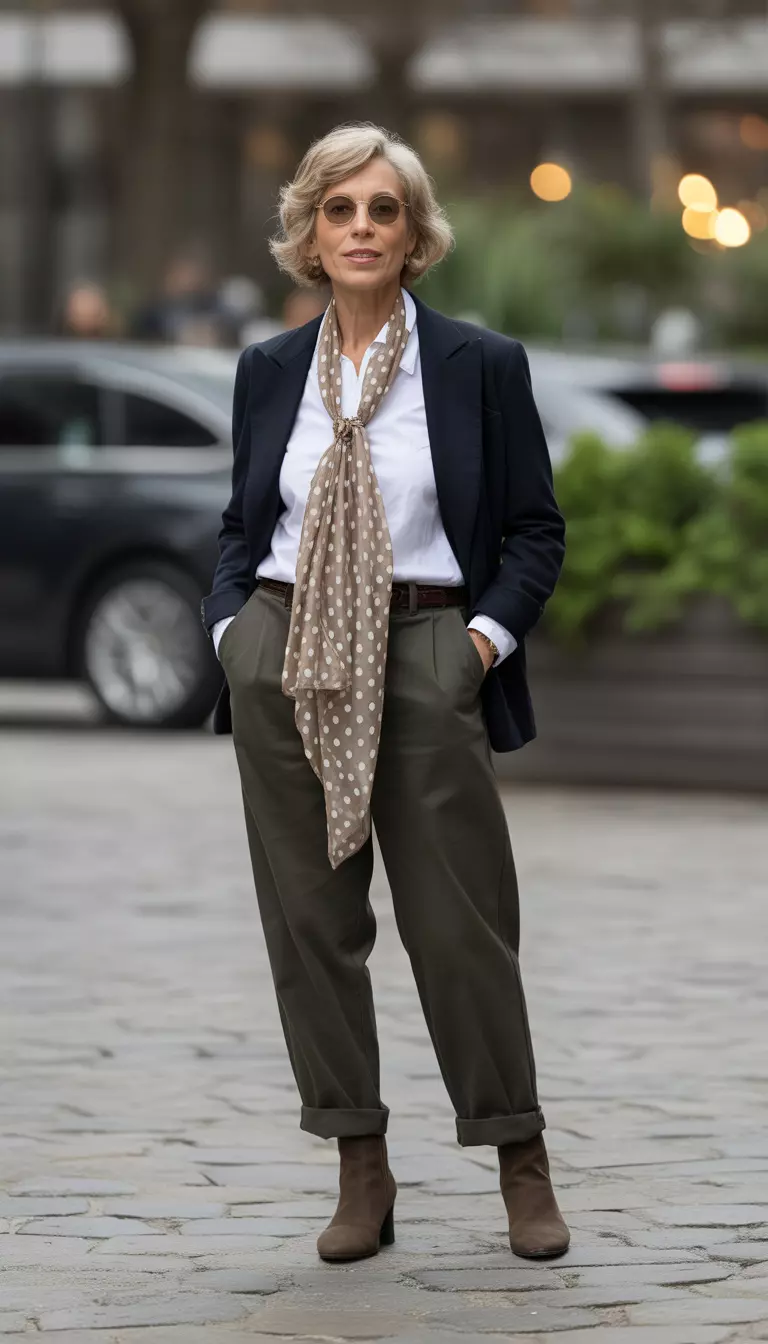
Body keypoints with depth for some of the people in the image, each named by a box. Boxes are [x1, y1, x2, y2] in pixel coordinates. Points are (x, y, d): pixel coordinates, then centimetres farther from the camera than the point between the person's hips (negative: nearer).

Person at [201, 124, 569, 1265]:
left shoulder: (483, 366, 1)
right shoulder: (267, 372, 9)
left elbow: (535, 529, 3)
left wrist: (489, 633, -10)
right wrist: (230, 624, 2)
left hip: (424, 657, -3)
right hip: (285, 661, 3)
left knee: (460, 917, 0)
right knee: (311, 919, 4)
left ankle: (522, 1162, 14)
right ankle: (360, 1170, 12)